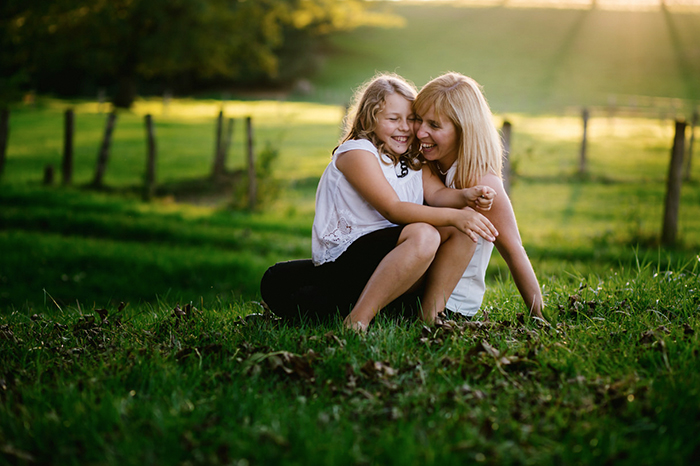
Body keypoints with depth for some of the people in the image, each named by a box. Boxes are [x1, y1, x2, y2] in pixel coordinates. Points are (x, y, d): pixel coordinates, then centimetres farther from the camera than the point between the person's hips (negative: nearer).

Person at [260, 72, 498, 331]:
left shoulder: (414, 161, 19)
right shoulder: (356, 152, -8)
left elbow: (438, 193, 0)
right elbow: (393, 209, -19)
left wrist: (467, 196, -23)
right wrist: (454, 216, -29)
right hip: (344, 257, -8)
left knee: (463, 228, -8)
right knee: (423, 235, -33)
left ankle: (431, 315, -10)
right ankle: (357, 322, -29)